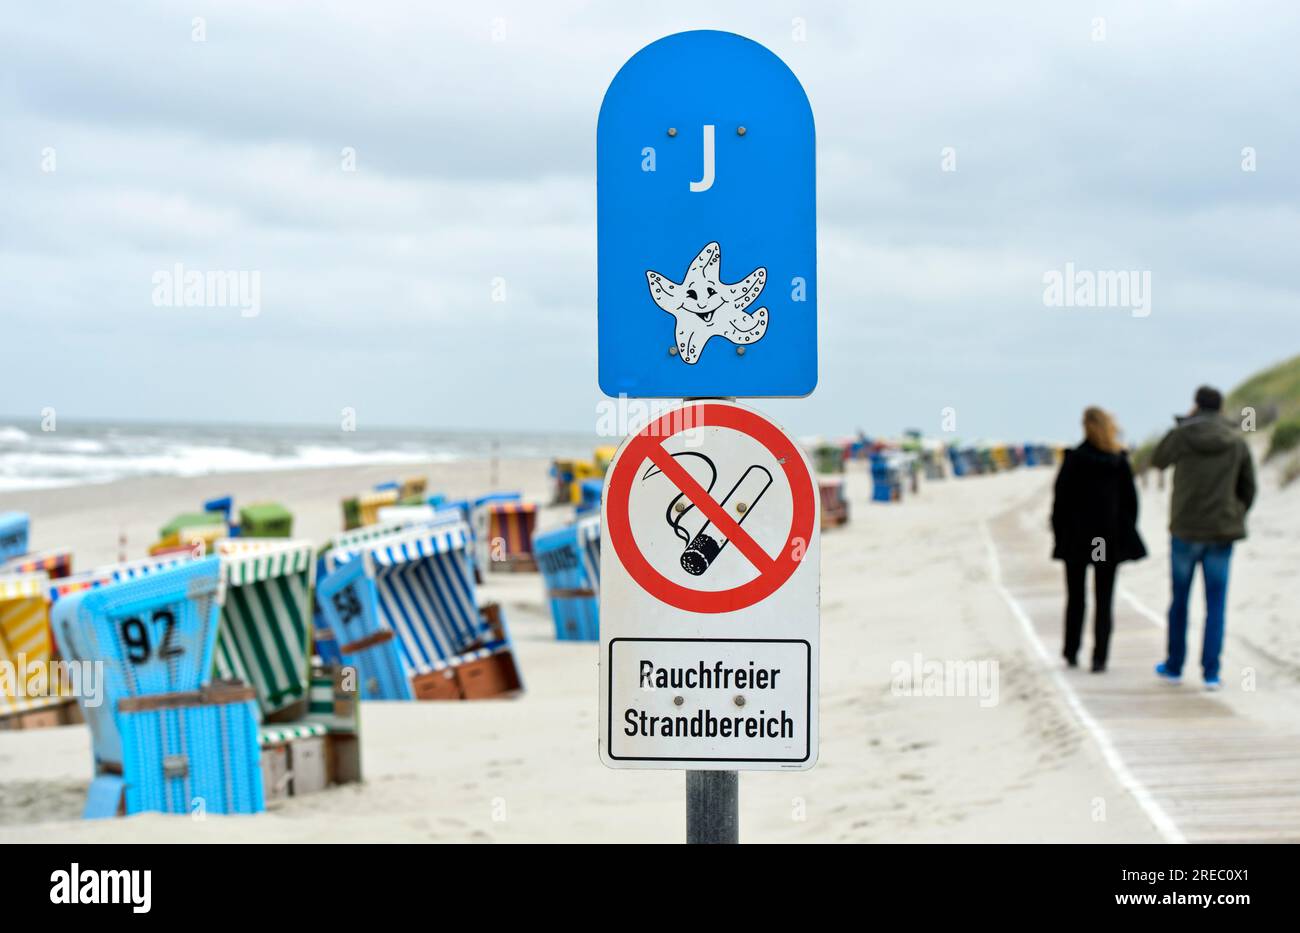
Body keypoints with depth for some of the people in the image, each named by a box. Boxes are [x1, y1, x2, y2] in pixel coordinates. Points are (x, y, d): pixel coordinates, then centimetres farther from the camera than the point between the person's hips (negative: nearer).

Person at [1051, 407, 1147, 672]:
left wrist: (1059, 533, 3)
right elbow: (1130, 499, 1)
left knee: (1075, 599, 13)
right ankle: (1099, 658, -2)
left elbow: (1061, 500, -7)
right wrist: (1125, 534, 10)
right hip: (1110, 539, 1)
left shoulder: (1073, 459, -10)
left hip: (1076, 538, -1)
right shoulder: (1119, 461, -3)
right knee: (1103, 602, 5)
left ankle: (1071, 653, 18)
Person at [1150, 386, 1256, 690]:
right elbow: (1248, 488, 6)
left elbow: (1158, 460, 13)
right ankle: (1211, 673, -1)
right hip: (1222, 531, 1)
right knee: (1216, 603, 4)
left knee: (1179, 598, 14)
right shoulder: (1237, 441, 0)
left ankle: (1174, 666, 23)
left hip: (1185, 530, -1)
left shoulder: (1182, 436, -7)